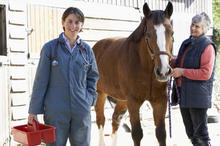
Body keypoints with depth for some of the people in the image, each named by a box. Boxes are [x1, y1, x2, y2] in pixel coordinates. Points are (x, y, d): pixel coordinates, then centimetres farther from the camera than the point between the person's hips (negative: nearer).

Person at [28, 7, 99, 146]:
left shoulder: (87, 50, 6)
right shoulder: (50, 47, -2)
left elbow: (93, 77, 17)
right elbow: (41, 80, -2)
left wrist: (90, 99, 5)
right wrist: (34, 110, -4)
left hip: (82, 110, 3)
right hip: (56, 110, -3)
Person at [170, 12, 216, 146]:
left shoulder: (207, 46, -12)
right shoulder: (186, 43, 12)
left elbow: (205, 73, -20)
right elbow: (179, 63, 23)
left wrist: (182, 72, -19)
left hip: (198, 95, -8)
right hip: (183, 93, 8)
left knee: (200, 134, -3)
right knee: (191, 132, 18)